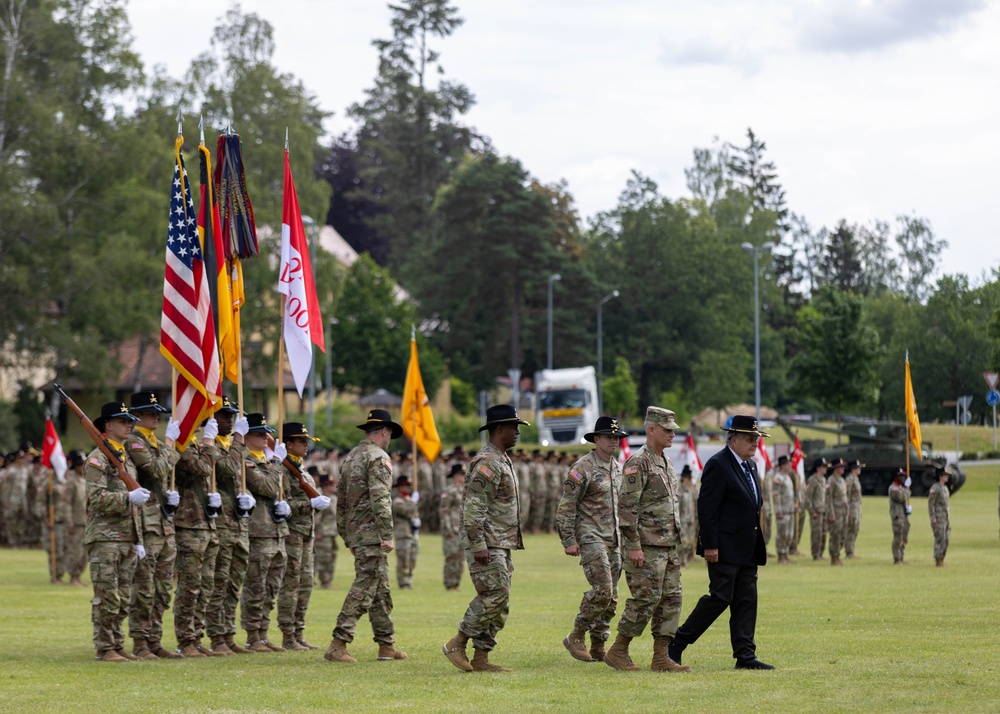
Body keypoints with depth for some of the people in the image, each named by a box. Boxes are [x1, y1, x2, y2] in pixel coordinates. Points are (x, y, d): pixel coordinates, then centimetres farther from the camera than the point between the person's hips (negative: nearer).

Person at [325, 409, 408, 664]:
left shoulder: (350, 457, 18)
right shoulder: (378, 457, -10)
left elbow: (341, 501, 20)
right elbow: (380, 499, -20)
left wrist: (346, 537, 24)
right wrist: (387, 535, -21)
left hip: (355, 532, 9)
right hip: (372, 533, -9)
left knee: (381, 590, 14)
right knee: (364, 588, -10)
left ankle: (386, 645, 17)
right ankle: (338, 644, -16)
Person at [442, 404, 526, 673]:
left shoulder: (502, 460, 18)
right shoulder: (487, 462, -14)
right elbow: (474, 507, -21)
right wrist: (479, 545, -24)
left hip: (501, 545, 10)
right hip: (486, 543, -10)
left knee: (500, 603, 7)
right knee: (494, 596, -14)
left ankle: (481, 658, 9)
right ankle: (456, 644, -5)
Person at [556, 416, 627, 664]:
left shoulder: (618, 468, 15)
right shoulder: (582, 468, -10)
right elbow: (566, 506, -11)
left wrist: (623, 537, 20)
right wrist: (568, 540, -15)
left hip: (613, 540, 8)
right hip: (590, 537, -8)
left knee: (611, 597, 5)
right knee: (602, 589, -19)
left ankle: (598, 648, 12)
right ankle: (576, 637, -5)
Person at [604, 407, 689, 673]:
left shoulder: (666, 463, 17)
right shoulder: (638, 463, -12)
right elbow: (626, 506, -17)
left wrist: (676, 542, 21)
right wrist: (633, 546, -21)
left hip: (668, 546, 9)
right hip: (646, 547, -9)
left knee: (671, 599, 5)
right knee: (646, 599, -9)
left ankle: (661, 658, 7)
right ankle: (618, 651, 2)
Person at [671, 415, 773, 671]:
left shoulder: (750, 466, 16)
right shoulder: (718, 465, -12)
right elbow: (707, 508, -16)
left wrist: (758, 546, 19)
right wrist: (709, 545, -20)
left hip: (747, 550, 9)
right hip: (725, 548, -9)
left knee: (746, 601, 6)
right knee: (720, 598, -7)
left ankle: (745, 656, 7)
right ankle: (677, 643, 3)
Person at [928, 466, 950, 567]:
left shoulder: (945, 488, 15)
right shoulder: (935, 488, -12)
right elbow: (930, 503, -14)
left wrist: (949, 518, 19)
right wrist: (933, 518, -19)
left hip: (946, 517, 9)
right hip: (938, 517, -9)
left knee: (946, 539, 7)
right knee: (940, 539, -9)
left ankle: (941, 559, 14)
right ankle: (938, 561, -4)